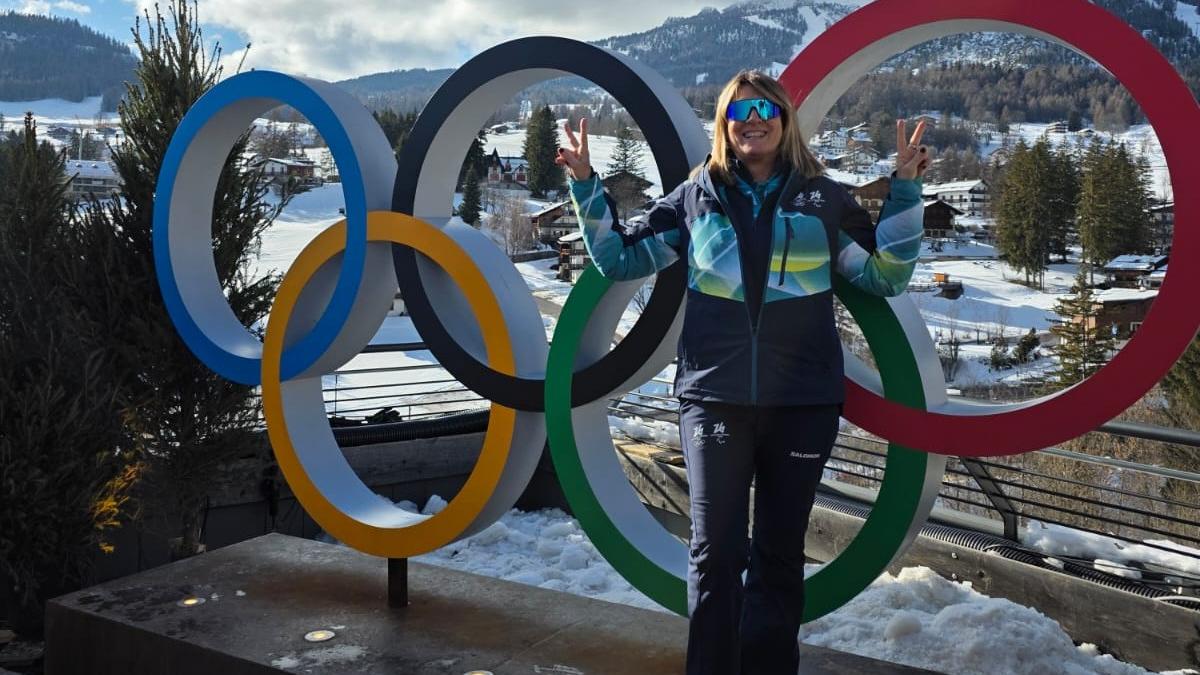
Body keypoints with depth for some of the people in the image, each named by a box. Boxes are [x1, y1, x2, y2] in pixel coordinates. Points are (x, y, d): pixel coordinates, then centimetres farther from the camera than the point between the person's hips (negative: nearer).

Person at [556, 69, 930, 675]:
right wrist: (586, 186, 4)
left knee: (780, 552, 11)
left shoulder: (823, 198, 8)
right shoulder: (696, 197, 8)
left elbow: (884, 275, 7)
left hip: (803, 402, 1)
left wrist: (905, 191, -1)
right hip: (714, 398, 0)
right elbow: (618, 258, 12)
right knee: (715, 552, 2)